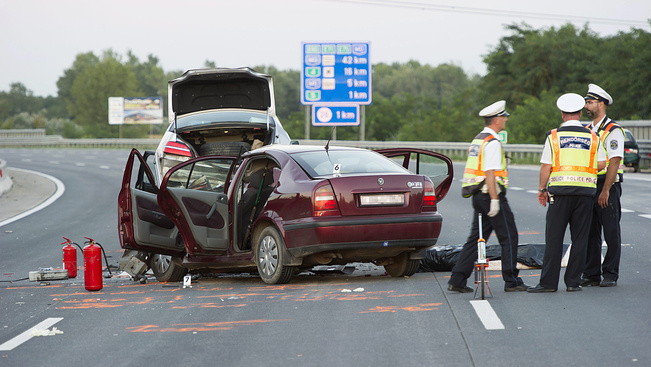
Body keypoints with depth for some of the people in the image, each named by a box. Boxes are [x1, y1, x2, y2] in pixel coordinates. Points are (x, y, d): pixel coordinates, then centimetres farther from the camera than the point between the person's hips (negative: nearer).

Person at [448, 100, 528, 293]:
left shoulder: (477, 140, 16)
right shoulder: (492, 142, -14)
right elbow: (490, 173, -20)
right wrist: (495, 200, -22)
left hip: (478, 196, 9)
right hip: (490, 194, -9)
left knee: (476, 238, 9)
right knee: (509, 237, 0)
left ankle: (457, 280, 3)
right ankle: (511, 281, 3)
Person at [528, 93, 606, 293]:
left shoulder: (553, 136, -1)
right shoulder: (592, 137, 5)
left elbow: (546, 166, -4)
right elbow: (601, 164, 4)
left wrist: (541, 189, 7)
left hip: (560, 191, -2)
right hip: (585, 192, 2)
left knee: (554, 238, 1)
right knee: (579, 239, 6)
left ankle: (548, 282, -1)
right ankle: (573, 281, 6)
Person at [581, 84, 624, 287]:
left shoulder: (613, 131, -8)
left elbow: (614, 162, -14)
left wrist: (605, 190, -19)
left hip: (608, 186, -7)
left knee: (611, 233, -2)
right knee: (590, 233, 7)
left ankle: (610, 275, 3)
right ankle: (591, 275, 11)